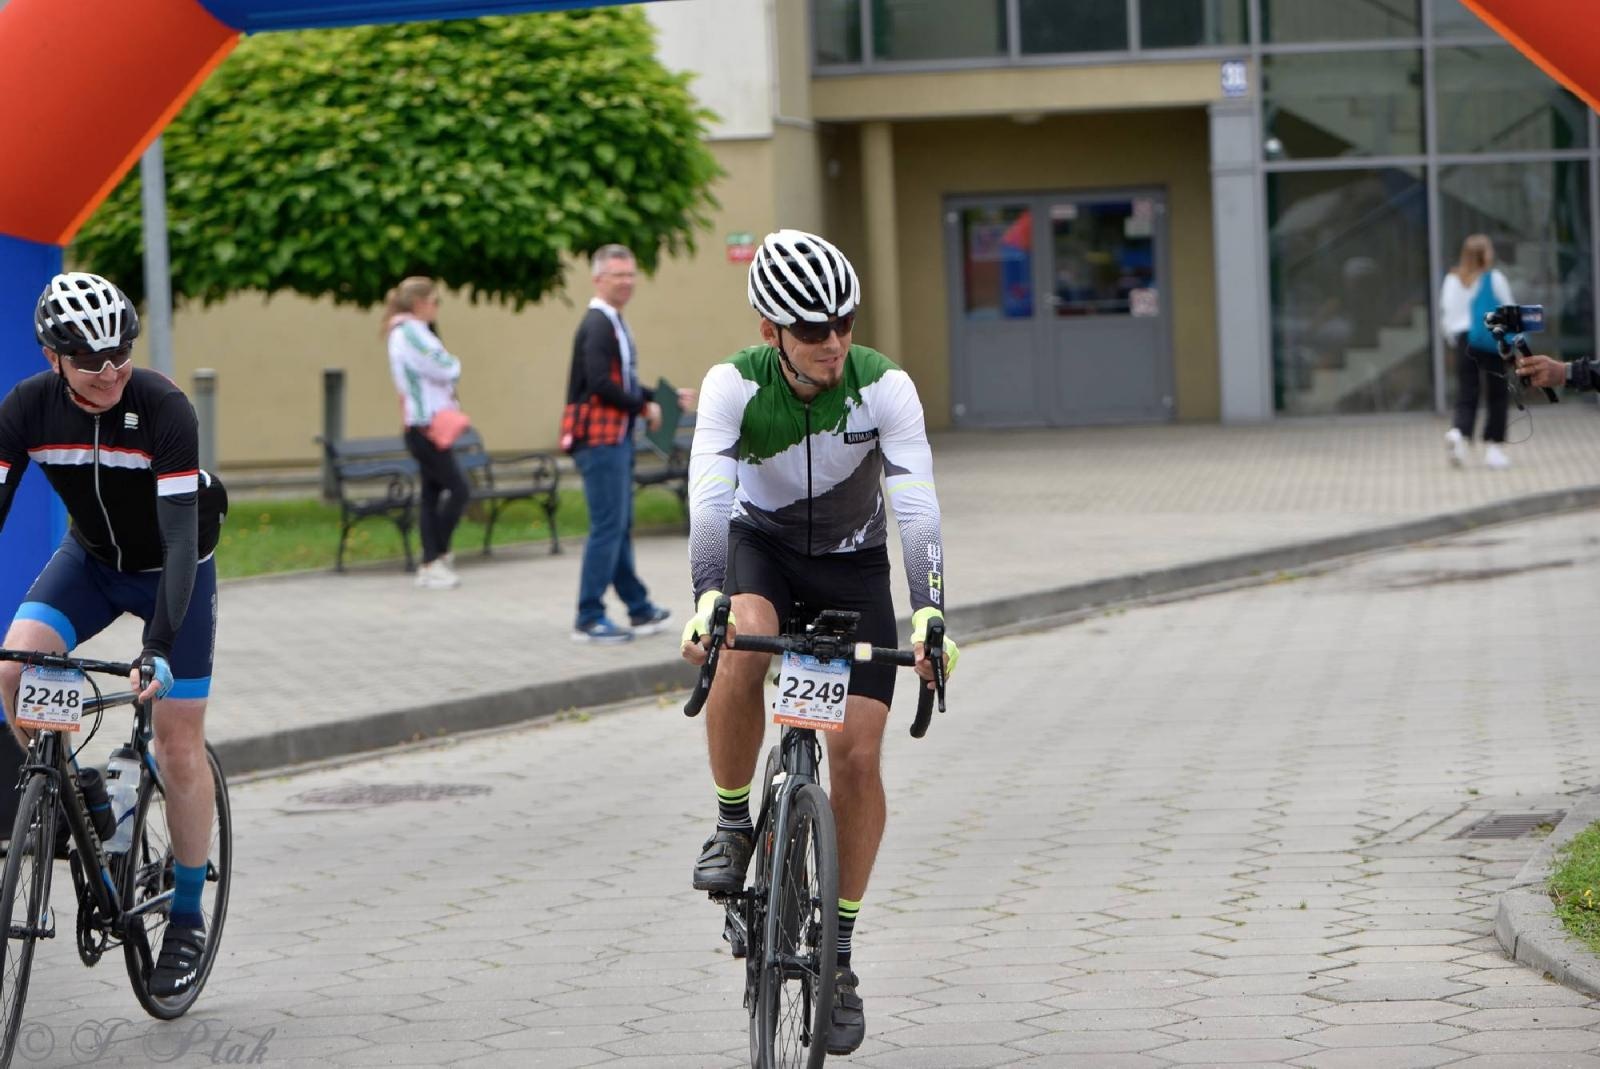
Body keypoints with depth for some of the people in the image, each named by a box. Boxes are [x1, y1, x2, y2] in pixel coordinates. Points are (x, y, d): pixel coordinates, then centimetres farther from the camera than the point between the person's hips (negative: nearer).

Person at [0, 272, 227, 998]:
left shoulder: (163, 409, -31)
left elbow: (181, 535, -33)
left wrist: (158, 650, -43)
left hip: (172, 570, -3)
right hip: (90, 557, 3)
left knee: (179, 749, -3)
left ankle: (187, 916, 12)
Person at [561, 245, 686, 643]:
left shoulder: (614, 324, 16)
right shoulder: (598, 325, -15)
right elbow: (600, 384, -25)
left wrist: (668, 398, 16)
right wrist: (644, 408, -15)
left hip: (616, 438, 10)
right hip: (600, 440, -10)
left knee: (620, 527, 16)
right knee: (607, 527, -9)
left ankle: (639, 609, 24)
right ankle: (589, 620, -6)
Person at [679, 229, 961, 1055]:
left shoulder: (884, 387, -23)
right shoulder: (733, 385, -23)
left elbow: (917, 507, -29)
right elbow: (709, 499, -33)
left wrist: (929, 616, -41)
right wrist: (707, 601, -48)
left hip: (855, 562, 0)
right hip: (763, 546, 0)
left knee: (856, 753, -9)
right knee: (741, 649, -35)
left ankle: (840, 954, 4)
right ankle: (733, 825, -12)